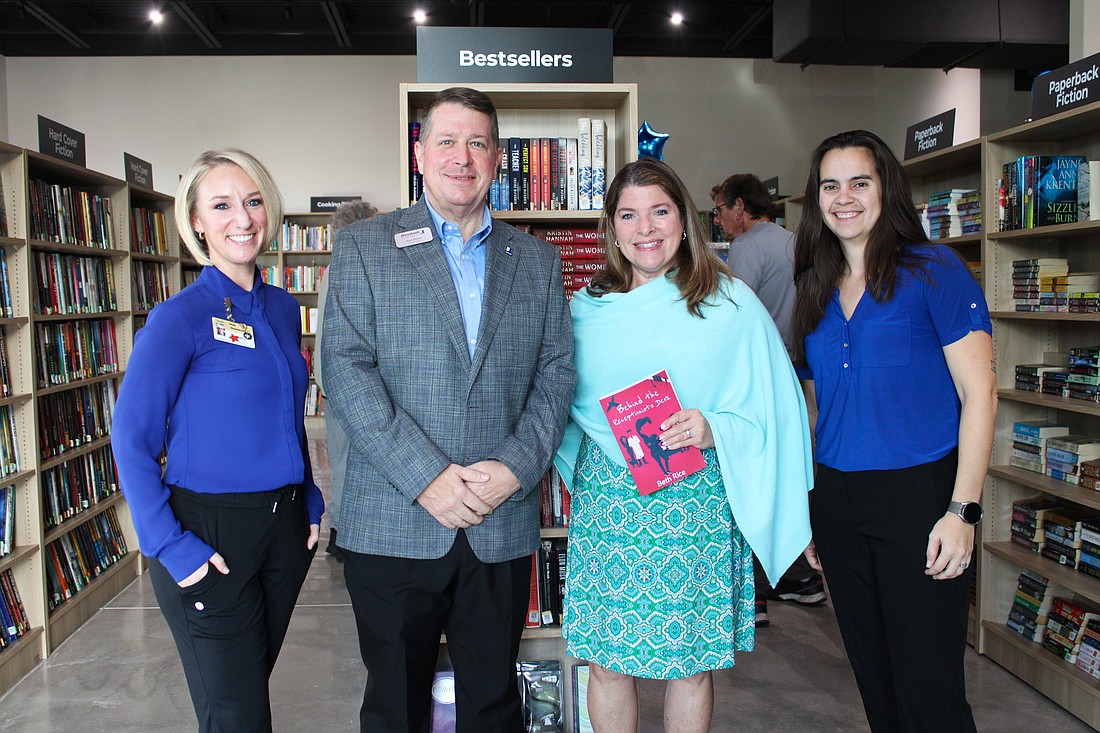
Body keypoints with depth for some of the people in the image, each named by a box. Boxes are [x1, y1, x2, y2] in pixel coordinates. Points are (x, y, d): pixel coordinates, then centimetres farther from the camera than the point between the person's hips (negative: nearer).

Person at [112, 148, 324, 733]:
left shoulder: (284, 309, 6)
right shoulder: (179, 317, -13)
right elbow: (131, 440, -13)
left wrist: (310, 502, 10)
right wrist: (171, 547, -16)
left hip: (284, 525, 6)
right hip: (210, 531, -6)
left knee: (253, 680, 21)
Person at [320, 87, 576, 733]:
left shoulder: (537, 260, 11)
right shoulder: (364, 246, 3)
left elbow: (557, 374, 5)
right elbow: (346, 369, -7)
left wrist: (515, 468, -11)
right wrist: (426, 476, -16)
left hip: (504, 527, 2)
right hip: (394, 525, -1)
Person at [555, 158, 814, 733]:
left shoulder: (731, 304, -1)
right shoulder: (588, 307, 7)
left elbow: (772, 410, -3)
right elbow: (566, 403, 19)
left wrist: (713, 431, -19)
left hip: (696, 497, -2)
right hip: (606, 497, 2)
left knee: (689, 662, 8)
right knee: (607, 660, 8)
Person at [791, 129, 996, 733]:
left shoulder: (932, 270, -4)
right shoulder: (817, 290, 11)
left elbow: (978, 392, -8)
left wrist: (962, 510, -14)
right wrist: (807, 513, 12)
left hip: (919, 494, -5)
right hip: (836, 501, 5)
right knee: (873, 679, 16)